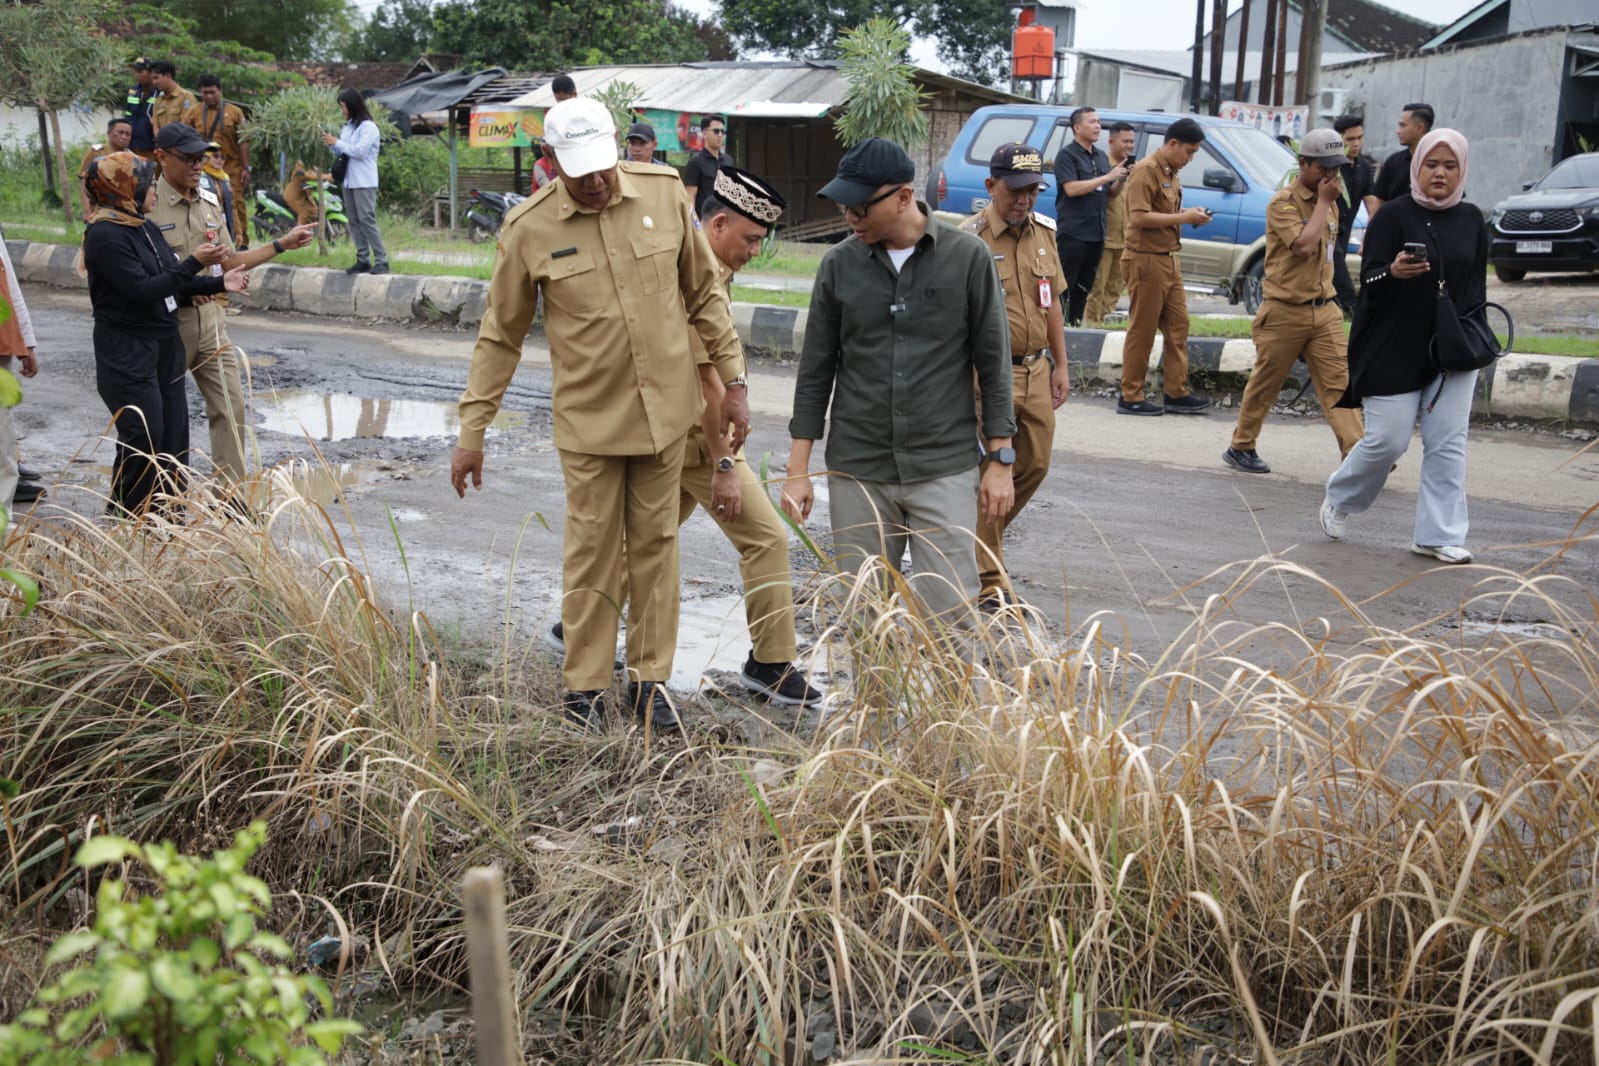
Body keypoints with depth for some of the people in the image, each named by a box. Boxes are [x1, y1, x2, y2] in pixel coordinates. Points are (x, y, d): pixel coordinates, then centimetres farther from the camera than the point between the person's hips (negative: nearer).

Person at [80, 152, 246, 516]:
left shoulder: (144, 226, 10)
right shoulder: (105, 236, -17)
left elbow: (171, 282, 12)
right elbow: (143, 290, -24)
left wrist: (219, 283, 2)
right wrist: (194, 263, -21)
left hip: (165, 344, 9)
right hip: (127, 352, -9)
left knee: (174, 431, 11)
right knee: (144, 438, -6)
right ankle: (125, 520, 8)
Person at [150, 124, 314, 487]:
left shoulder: (210, 202, 9)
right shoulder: (147, 206, -12)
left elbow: (229, 262, 14)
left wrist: (282, 244, 8)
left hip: (210, 319, 6)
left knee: (230, 406, 4)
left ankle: (232, 491, 12)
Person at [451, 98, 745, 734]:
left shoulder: (665, 194, -5)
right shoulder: (529, 229, -9)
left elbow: (705, 293, 6)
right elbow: (500, 336, -1)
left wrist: (733, 380, 5)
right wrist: (472, 431, -1)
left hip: (666, 408, 2)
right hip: (588, 418, -2)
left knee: (656, 545, 11)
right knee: (591, 553, 5)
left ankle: (651, 679, 24)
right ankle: (584, 691, 18)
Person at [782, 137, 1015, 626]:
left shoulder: (968, 257, -2)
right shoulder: (839, 265, 3)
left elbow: (993, 364, 2)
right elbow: (815, 371, 8)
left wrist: (999, 460, -1)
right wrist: (798, 469, 4)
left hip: (945, 470, -2)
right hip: (856, 471, 2)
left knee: (949, 613, -5)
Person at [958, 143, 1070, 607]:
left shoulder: (1043, 233, 9)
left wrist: (1060, 366, 15)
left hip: (1036, 370, 7)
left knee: (1035, 464, 13)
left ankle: (979, 540, 35)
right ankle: (990, 579, 8)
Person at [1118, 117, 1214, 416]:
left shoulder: (1171, 173, 14)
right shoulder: (1147, 170, -14)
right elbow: (1139, 217, -22)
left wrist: (1190, 214, 3)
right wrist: (1184, 218, -19)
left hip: (1168, 259, 9)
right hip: (1146, 260, -9)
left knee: (1178, 326, 10)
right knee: (1142, 331, -3)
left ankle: (1177, 394, 16)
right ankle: (1130, 397, 5)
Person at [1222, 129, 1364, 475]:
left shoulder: (1328, 203, 13)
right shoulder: (1283, 203, -10)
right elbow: (1304, 244, -25)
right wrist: (1323, 201, -16)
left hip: (1325, 309, 6)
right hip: (1285, 311, -6)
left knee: (1339, 382, -4)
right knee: (1264, 384, 6)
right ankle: (1240, 447, 22)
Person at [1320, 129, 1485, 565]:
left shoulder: (1471, 220, 7)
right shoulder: (1393, 215, -7)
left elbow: (1477, 284, 16)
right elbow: (1368, 281, -12)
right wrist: (1393, 272, -33)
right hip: (1395, 351, -4)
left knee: (1447, 443, 0)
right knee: (1387, 440, -3)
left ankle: (1440, 536, 6)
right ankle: (1339, 498, 24)